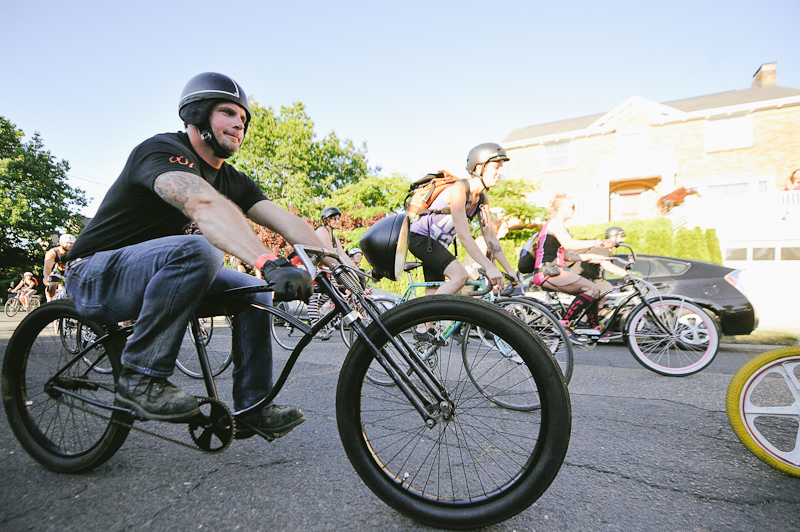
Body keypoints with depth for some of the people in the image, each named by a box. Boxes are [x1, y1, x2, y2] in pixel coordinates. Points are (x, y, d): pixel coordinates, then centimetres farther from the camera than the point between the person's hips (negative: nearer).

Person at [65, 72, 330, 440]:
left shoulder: (231, 180, 5)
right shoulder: (163, 150, -19)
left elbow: (286, 221, -7)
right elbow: (205, 206, -41)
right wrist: (269, 263, -55)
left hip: (150, 271, 8)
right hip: (96, 276, -8)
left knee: (255, 292, -5)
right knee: (196, 251, -35)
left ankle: (251, 408, 1)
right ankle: (140, 377, -20)